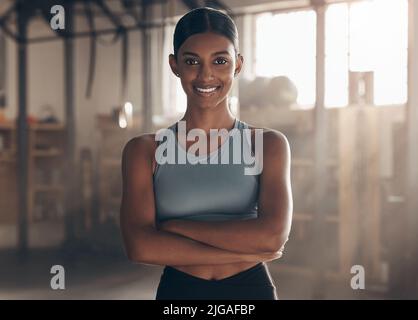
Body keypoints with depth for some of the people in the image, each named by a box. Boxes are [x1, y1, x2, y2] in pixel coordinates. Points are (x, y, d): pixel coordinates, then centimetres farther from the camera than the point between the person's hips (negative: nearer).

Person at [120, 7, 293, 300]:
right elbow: (140, 246, -16)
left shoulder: (268, 144, -4)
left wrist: (173, 226, -14)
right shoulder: (144, 150, -3)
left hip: (251, 289, 0)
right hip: (177, 289, 0)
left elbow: (273, 236, -18)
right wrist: (245, 252, -17)